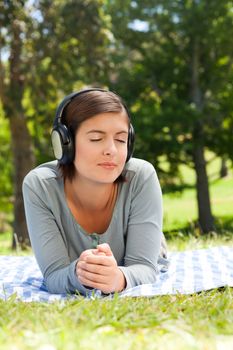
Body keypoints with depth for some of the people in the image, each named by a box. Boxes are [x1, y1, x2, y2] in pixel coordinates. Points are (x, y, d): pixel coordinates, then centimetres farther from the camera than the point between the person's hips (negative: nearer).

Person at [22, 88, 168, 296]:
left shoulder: (142, 177, -30)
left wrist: (119, 278, -56)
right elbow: (54, 275, -30)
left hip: (135, 294, 0)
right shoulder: (39, 186, -29)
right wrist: (77, 274, -54)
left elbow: (144, 267, -31)